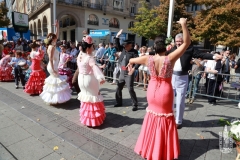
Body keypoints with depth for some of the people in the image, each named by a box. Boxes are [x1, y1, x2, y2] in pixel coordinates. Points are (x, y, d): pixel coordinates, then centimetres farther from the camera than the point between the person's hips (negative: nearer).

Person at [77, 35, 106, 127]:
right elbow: (95, 68, -39)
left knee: (85, 96, 23)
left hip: (81, 78, 8)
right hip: (89, 79, -8)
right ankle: (93, 118, 18)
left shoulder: (80, 55, 1)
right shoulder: (90, 58, -22)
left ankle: (85, 116, 38)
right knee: (93, 97, 8)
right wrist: (101, 77, -53)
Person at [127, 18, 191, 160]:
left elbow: (132, 60, 5)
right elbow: (187, 42, -15)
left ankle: (150, 146, 39)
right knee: (165, 116, 17)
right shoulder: (170, 58, -21)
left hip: (152, 90, 3)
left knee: (153, 113, 23)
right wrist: (184, 25, -16)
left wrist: (130, 64, 27)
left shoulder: (148, 59, -13)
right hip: (165, 91, -2)